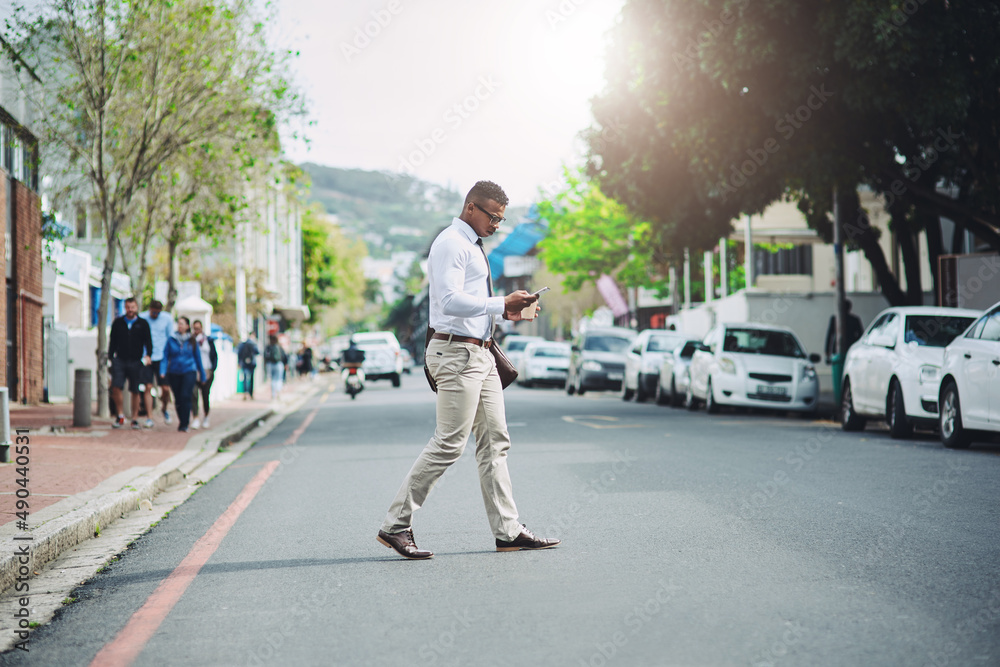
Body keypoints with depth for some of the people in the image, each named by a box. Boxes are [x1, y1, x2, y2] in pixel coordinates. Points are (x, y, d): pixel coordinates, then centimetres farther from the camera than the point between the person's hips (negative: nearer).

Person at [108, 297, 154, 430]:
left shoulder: (143, 324, 7)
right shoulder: (118, 323, 10)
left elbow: (148, 341, 4)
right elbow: (112, 341, 14)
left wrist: (148, 355, -12)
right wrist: (110, 358, 7)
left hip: (136, 362, -1)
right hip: (120, 360, 1)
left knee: (135, 391, 3)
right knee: (116, 387, -14)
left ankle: (134, 418, 14)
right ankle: (120, 415, 0)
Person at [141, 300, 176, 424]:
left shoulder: (167, 319, 1)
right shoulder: (141, 318, -2)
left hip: (162, 358, 1)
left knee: (166, 388, 0)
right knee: (148, 387, -7)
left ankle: (164, 408, 29)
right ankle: (149, 417, -2)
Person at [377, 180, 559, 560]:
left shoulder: (472, 247, 20)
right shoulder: (451, 244, -11)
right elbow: (451, 300, -23)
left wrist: (504, 310, 11)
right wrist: (501, 305, -23)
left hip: (480, 354, 10)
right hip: (457, 353, -10)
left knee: (494, 441, 8)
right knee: (449, 443, -11)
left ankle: (508, 531, 11)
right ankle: (395, 526, -5)